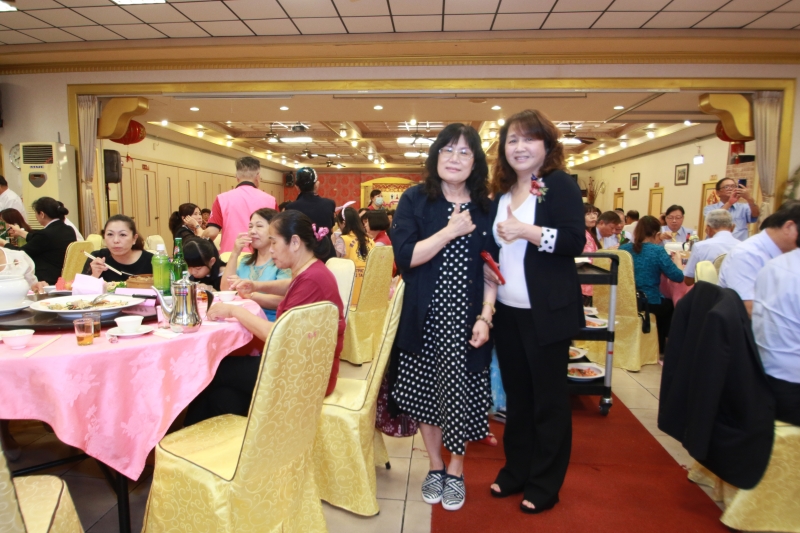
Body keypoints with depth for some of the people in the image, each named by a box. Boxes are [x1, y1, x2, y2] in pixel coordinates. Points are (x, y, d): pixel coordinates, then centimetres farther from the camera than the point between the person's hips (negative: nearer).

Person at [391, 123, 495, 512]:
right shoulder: (415, 200, -2)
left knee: (460, 393, 6)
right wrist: (451, 231, -16)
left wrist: (485, 317, -7)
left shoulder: (486, 208, 3)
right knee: (426, 391, 10)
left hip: (466, 319, 1)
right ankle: (435, 466, 33)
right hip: (425, 318, 0)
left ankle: (456, 470, 31)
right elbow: (404, 256, -13)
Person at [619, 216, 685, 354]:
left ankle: (657, 348, 42)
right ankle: (660, 349, 40)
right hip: (650, 303, -5)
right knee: (670, 305, 30)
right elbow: (678, 276, -12)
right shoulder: (658, 251, -13)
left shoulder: (623, 248, 0)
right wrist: (677, 260, 8)